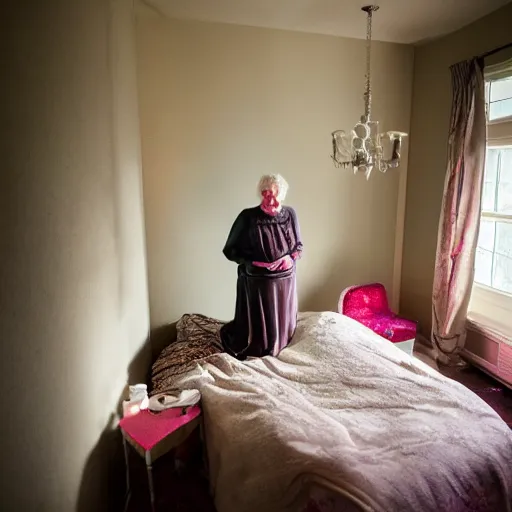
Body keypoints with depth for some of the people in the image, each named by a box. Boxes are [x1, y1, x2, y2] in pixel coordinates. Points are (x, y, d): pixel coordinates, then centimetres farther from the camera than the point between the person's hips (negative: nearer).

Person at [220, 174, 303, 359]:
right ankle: (229, 334, 36)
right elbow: (230, 250, -6)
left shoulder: (289, 214, 0)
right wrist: (253, 263, -19)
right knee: (255, 326, 5)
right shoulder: (248, 217, -12)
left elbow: (299, 245, 12)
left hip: (285, 281, 4)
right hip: (255, 282, -4)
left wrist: (291, 257, -10)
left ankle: (279, 347, 47)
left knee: (283, 325, 17)